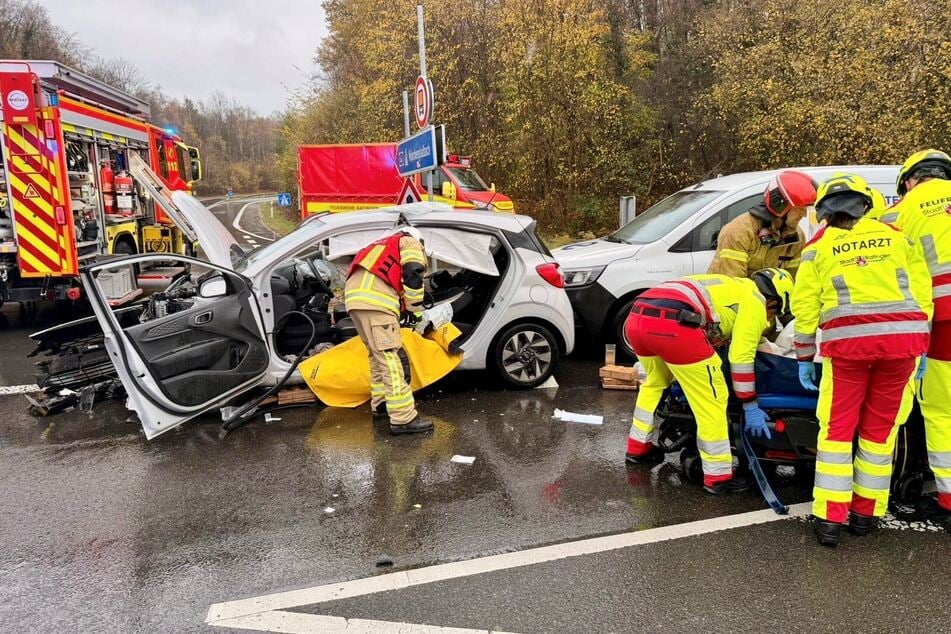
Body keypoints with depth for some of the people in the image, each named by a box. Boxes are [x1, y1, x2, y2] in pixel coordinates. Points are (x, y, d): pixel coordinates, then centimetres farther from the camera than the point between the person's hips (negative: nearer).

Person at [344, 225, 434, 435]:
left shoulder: (384, 247, 40)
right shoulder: (410, 242, 16)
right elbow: (413, 275, -1)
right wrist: (417, 311, 5)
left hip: (355, 294, 8)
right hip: (373, 298, -8)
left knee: (377, 355, 21)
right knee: (389, 357, -11)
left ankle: (380, 404, 28)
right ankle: (404, 418, -12)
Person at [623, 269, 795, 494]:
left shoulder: (734, 287, 37)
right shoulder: (755, 300, 12)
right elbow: (741, 356, 7)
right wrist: (751, 407, 14)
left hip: (636, 317, 9)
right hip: (672, 325, -9)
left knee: (655, 381, 33)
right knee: (711, 399, 3)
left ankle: (638, 447, 42)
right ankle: (719, 477, 9)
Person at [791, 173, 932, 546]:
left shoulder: (819, 246, 9)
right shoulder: (894, 235, 15)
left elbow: (805, 306, 6)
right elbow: (922, 291, 11)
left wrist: (804, 359, 13)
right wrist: (920, 346, 16)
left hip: (847, 341, -2)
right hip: (902, 337, 2)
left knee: (837, 429, 6)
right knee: (880, 429, 12)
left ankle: (830, 519, 3)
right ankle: (865, 513, 18)